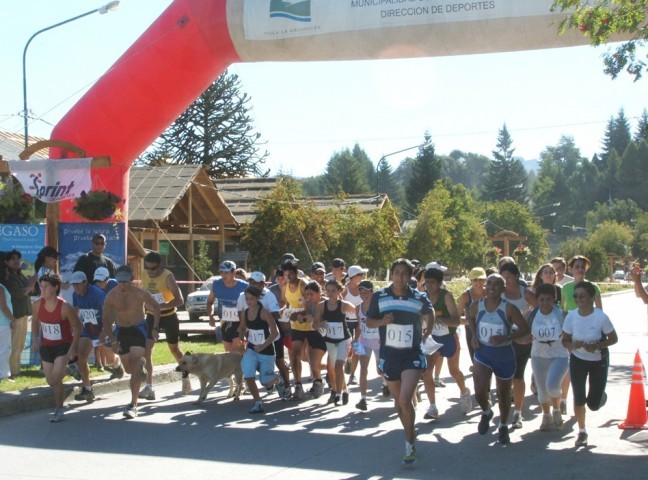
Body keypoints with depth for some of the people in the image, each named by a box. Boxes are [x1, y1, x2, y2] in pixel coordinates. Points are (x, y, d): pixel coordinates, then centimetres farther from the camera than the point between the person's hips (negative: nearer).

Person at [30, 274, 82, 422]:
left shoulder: (65, 307, -23)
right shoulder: (37, 305, -10)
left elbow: (77, 327, -12)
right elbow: (35, 321, 11)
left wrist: (73, 348, -16)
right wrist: (35, 340, 3)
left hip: (63, 345, -5)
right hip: (46, 346, 5)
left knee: (56, 377, -19)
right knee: (51, 381, 13)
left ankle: (59, 409, -4)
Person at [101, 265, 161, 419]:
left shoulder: (141, 293, -17)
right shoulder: (111, 297, -14)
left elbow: (156, 307, 0)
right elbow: (106, 319, -1)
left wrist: (155, 328, -5)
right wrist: (113, 341, -6)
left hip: (139, 329, -3)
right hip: (121, 331, 3)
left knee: (134, 366, -18)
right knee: (128, 369, 13)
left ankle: (133, 405, -19)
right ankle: (141, 363, 52)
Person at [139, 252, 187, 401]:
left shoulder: (168, 276, -22)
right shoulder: (144, 275, -5)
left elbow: (179, 300, -28)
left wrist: (159, 306, -35)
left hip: (168, 316, -4)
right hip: (152, 317, 4)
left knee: (174, 348, 14)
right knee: (146, 348, -14)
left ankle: (185, 377, 40)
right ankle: (149, 387, -14)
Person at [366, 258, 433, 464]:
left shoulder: (419, 298, -5)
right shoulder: (379, 296, -5)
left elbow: (429, 314, 17)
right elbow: (369, 321, 3)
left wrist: (426, 334, 6)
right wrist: (381, 321, -16)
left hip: (412, 355, -3)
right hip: (389, 355, 3)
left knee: (405, 400, -17)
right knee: (398, 401, 14)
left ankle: (410, 443, -1)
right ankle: (410, 433, 36)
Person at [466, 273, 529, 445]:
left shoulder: (509, 309, -18)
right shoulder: (477, 306, -8)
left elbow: (525, 329, -14)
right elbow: (470, 317, 15)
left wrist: (506, 338, -27)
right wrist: (474, 335, 2)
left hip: (504, 354, -1)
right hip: (483, 353, 1)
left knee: (504, 394, 14)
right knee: (480, 392, -14)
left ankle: (503, 426, 39)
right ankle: (486, 412, 22)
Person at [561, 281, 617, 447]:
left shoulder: (601, 317, -22)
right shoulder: (571, 316, -15)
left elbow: (614, 339, -11)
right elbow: (565, 340, -5)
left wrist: (597, 346, -27)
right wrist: (572, 345, -27)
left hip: (599, 361, -2)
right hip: (578, 360, 2)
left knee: (593, 404, -1)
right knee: (578, 399, 2)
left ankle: (601, 395, 37)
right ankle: (582, 431, 25)